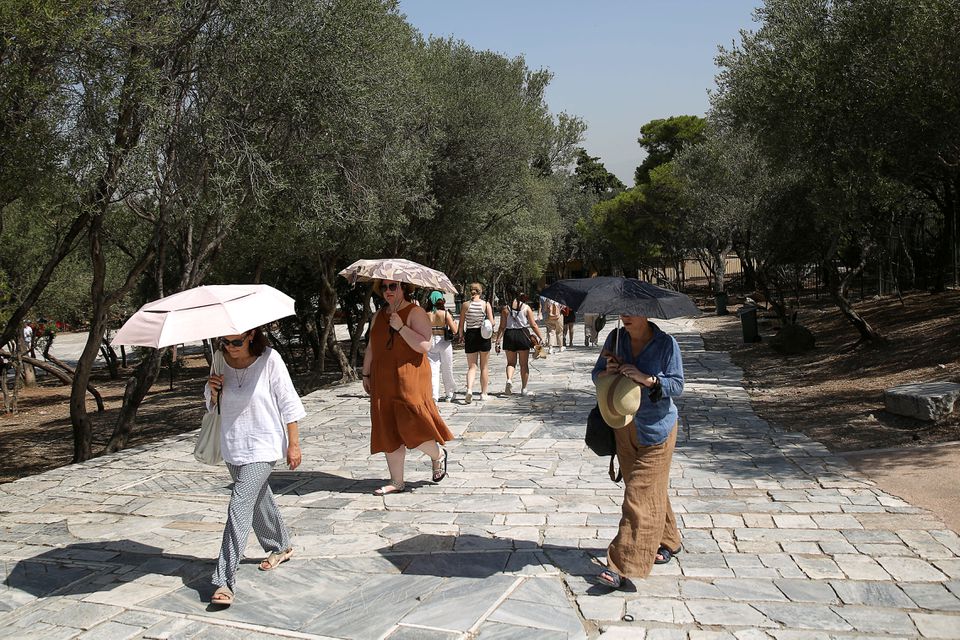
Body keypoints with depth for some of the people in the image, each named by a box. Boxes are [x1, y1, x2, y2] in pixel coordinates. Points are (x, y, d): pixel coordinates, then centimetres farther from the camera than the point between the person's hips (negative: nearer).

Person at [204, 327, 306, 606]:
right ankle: (280, 547, 45)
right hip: (232, 446, 6)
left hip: (262, 447, -6)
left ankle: (225, 581, -9)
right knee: (258, 499, 22)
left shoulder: (269, 359, -14)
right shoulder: (221, 361, -1)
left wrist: (293, 444, -8)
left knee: (239, 507, -13)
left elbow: (288, 403, -9)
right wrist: (212, 390, -13)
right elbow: (213, 404, 11)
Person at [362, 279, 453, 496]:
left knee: (411, 426, -11)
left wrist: (400, 327, -21)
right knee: (388, 431, 6)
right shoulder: (378, 316, 15)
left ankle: (438, 455, 20)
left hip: (409, 379, -6)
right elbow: (371, 348, 23)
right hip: (383, 382, 6)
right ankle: (397, 482, 16)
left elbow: (424, 346, -18)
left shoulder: (416, 313, -6)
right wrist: (366, 374, 22)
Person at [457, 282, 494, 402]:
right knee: (484, 367, 12)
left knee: (471, 366, 7)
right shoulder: (486, 304, -5)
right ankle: (483, 393, 18)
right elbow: (491, 323, -9)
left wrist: (461, 336, 12)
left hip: (470, 335, 1)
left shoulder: (465, 305, -3)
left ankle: (469, 389, -16)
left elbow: (461, 325, -3)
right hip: (483, 336, 0)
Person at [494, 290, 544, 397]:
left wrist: (497, 342, 0)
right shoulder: (526, 307, -1)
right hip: (523, 334, -1)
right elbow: (533, 325, -2)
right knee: (524, 364, 9)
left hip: (509, 335, 1)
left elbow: (502, 327, -3)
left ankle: (509, 379, -14)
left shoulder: (505, 308, 0)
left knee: (511, 362, 13)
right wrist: (541, 337, 6)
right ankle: (523, 389, 11)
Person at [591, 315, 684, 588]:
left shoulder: (666, 344, -10)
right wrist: (607, 372, -16)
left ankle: (622, 565, -4)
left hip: (655, 427, -5)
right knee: (651, 490, 17)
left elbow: (677, 385, -10)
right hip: (623, 426, 5)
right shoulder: (615, 338, 2)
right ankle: (668, 540, 38)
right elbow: (596, 374, 7)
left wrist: (646, 378, -25)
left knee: (641, 494, -6)